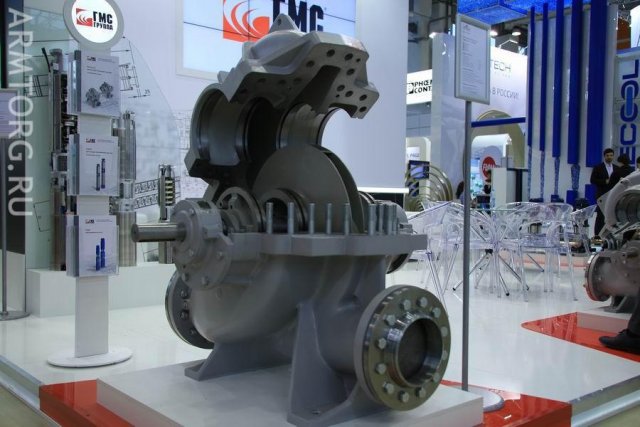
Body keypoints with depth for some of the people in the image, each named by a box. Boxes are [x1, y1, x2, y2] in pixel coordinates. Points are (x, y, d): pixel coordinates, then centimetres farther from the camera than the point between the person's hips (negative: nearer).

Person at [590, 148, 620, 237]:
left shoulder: (617, 169, 14)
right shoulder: (598, 168, 3)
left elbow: (619, 181, 13)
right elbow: (592, 180, -3)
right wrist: (604, 181, -13)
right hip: (602, 195, -3)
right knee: (600, 216, -5)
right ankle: (597, 234, -1)